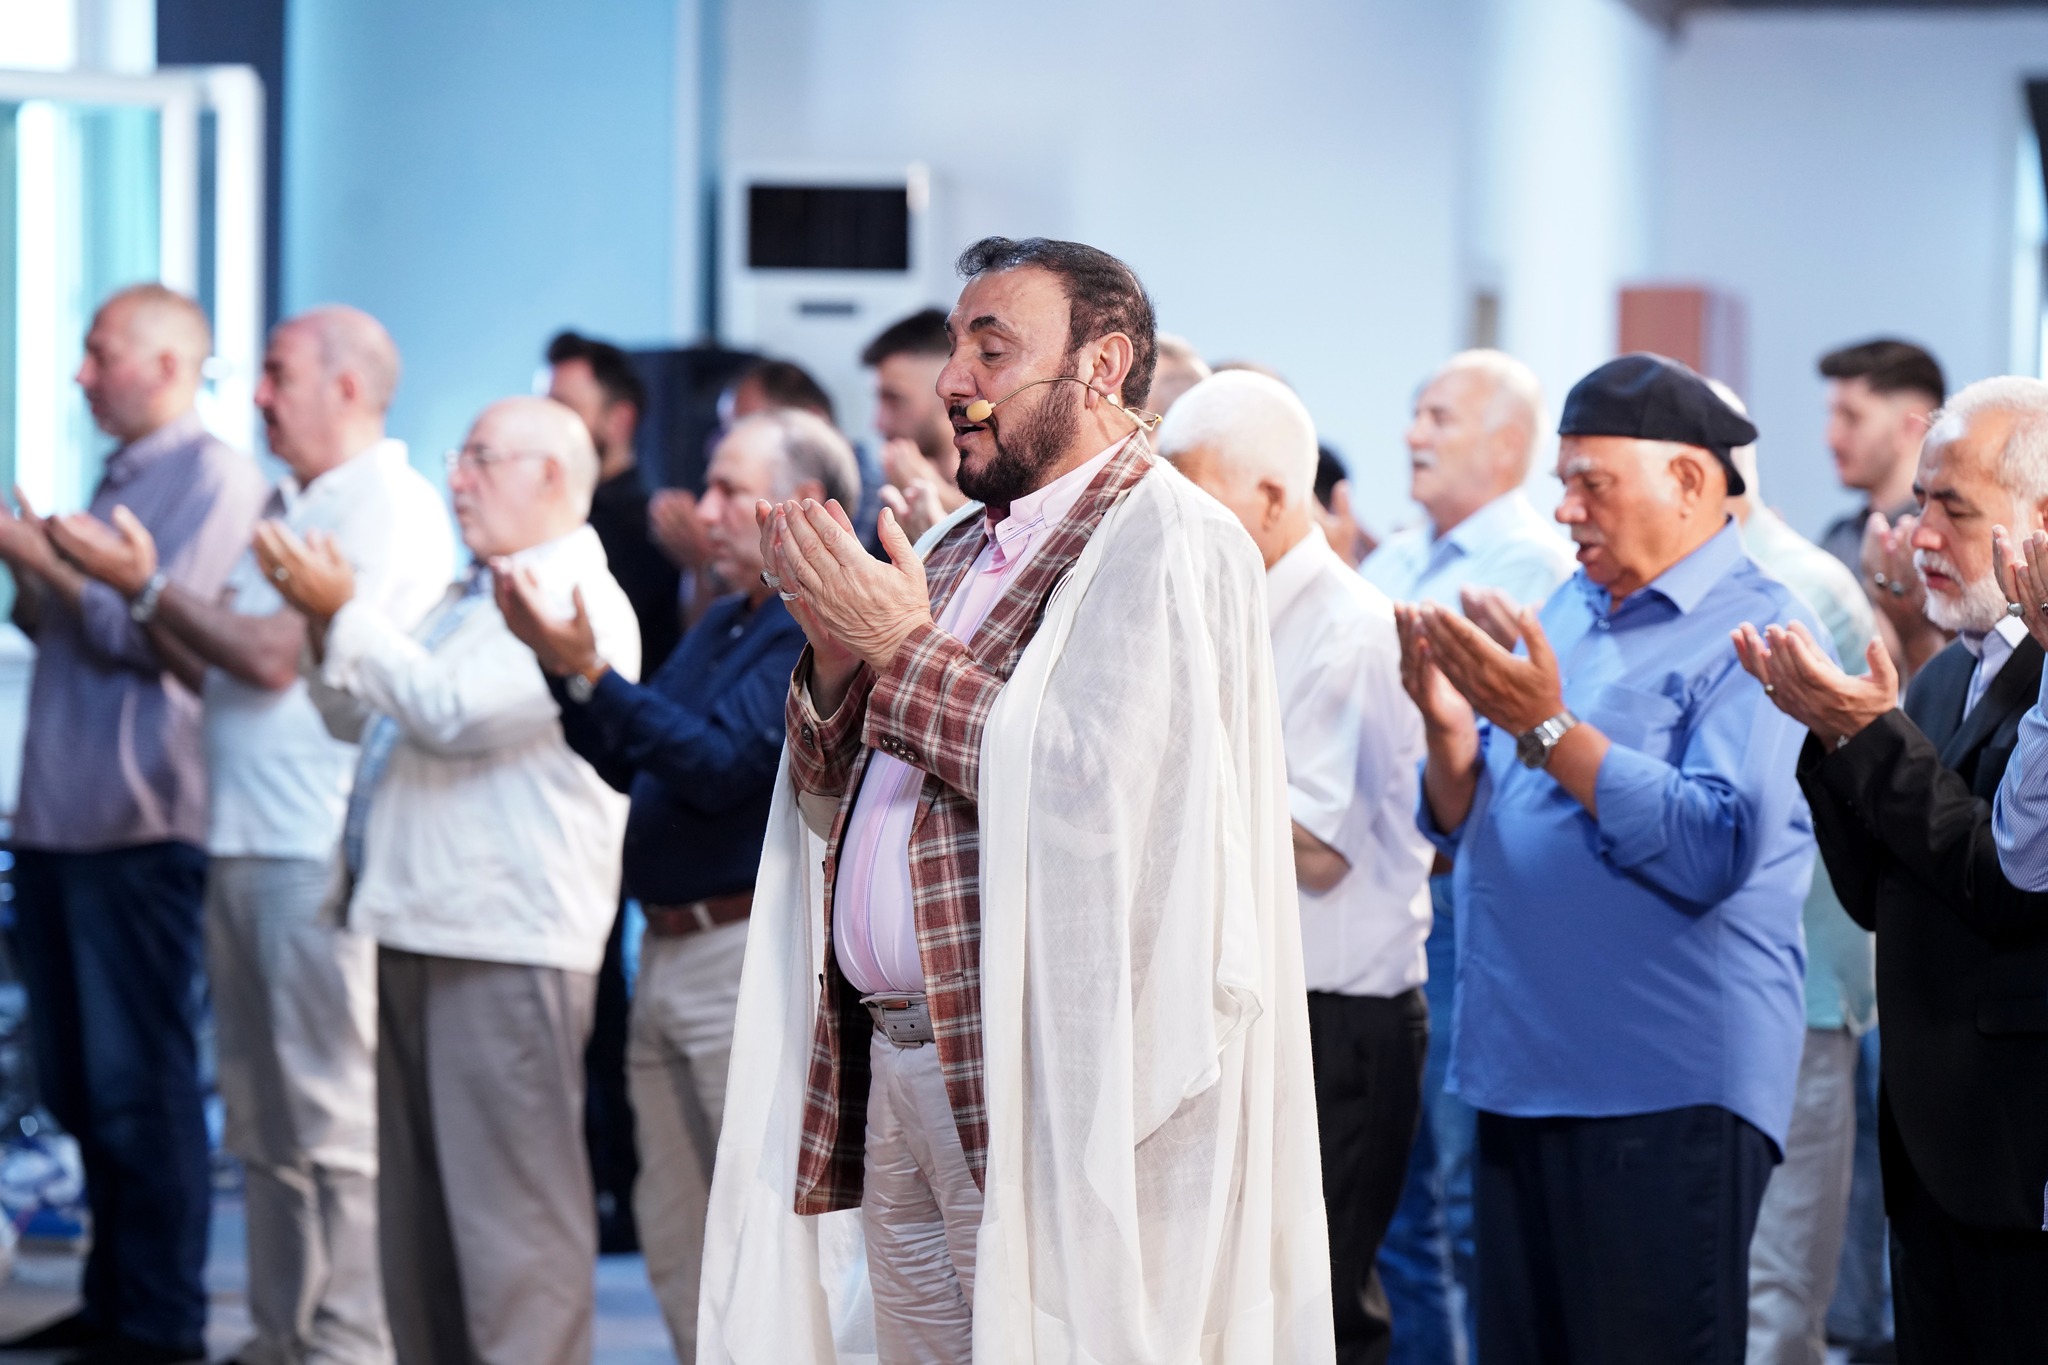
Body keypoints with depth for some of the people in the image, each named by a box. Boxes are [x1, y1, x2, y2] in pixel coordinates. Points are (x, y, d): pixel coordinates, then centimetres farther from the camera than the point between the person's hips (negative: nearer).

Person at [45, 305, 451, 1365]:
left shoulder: (389, 507, -10)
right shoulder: (288, 508, 19)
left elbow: (275, 657, -16)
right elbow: (220, 675, 18)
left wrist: (146, 582, -7)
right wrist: (139, 592, 9)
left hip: (323, 853, -9)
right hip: (245, 842, 9)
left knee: (334, 1120, -7)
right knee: (261, 1120, 12)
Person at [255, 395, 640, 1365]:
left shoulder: (576, 602, -11)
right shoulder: (472, 596, 21)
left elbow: (451, 710, -21)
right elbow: (358, 718, 24)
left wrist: (344, 613, -12)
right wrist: (325, 623, 7)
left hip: (505, 945, -10)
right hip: (420, 932, 10)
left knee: (508, 1205, -9)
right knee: (417, 1202, 15)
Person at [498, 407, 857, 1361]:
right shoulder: (725, 623, 18)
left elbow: (722, 766, -21)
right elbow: (627, 764, 18)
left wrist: (589, 675, -21)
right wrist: (558, 663, 7)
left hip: (752, 956, -10)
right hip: (668, 951, 10)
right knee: (676, 1239, 13)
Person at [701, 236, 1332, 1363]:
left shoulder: (1171, 543, -7)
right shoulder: (958, 550, 19)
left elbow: (1099, 789, -22)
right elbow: (835, 794, 20)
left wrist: (905, 647, -12)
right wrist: (837, 652, 1)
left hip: (1042, 1088, -8)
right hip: (889, 1064, 8)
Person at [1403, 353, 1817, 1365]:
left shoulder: (1757, 633, -8)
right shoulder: (1563, 616, 15)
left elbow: (1714, 851, -22)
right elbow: (1465, 831, 15)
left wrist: (1548, 728, -23)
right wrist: (1449, 729, -5)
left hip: (1666, 1092, -8)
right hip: (1522, 1073, 8)